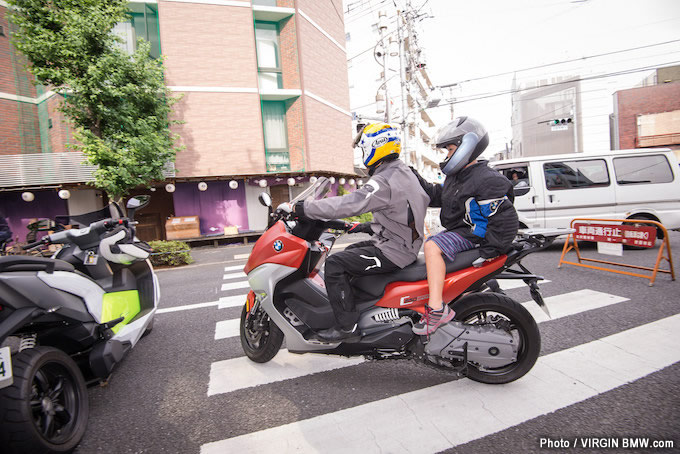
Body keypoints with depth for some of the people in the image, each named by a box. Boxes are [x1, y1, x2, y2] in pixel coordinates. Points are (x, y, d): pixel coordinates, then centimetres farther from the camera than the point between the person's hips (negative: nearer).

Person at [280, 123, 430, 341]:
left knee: (335, 264, -13)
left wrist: (298, 207, -24)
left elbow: (346, 205, -29)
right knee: (349, 252, 24)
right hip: (404, 243, 11)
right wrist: (365, 226, 17)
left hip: (393, 252, -11)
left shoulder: (384, 182, -22)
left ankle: (347, 325, -5)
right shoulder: (404, 172, 11)